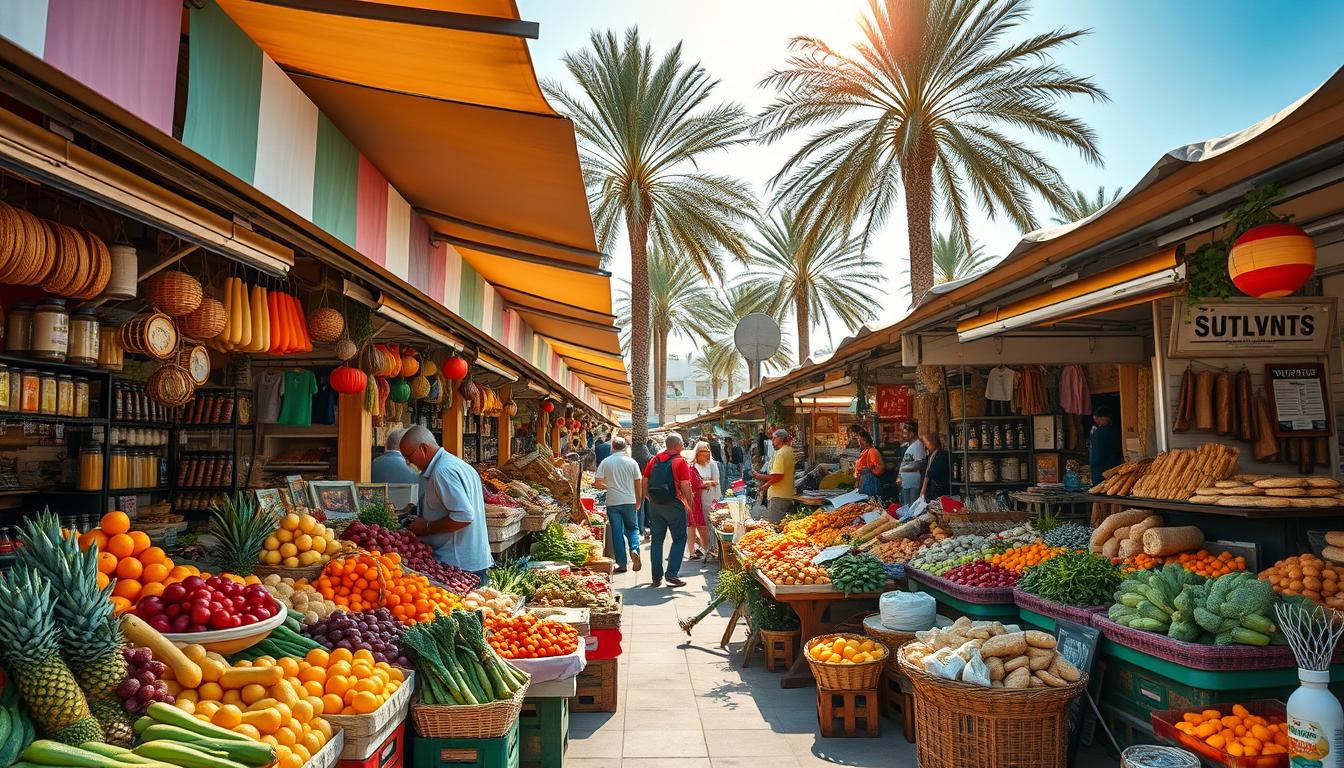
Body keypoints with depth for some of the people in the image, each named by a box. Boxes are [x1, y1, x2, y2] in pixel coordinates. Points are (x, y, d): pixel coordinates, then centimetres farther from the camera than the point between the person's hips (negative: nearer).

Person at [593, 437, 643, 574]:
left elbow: (597, 483, -4)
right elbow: (639, 484, 1)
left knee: (617, 532, 6)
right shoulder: (632, 462, -2)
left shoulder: (605, 462, -2)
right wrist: (638, 501, 13)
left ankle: (622, 564, 8)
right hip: (629, 501, 0)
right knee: (632, 528, 16)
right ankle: (634, 549, -11)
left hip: (612, 502, 0)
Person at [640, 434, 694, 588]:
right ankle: (671, 574, -2)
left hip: (655, 505, 5)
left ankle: (656, 577, 14)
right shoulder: (680, 462, -9)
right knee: (679, 539, 7)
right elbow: (685, 487, -14)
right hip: (674, 505, -5)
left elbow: (644, 482, 9)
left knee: (656, 539, 11)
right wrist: (689, 505, -3)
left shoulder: (654, 460, 8)